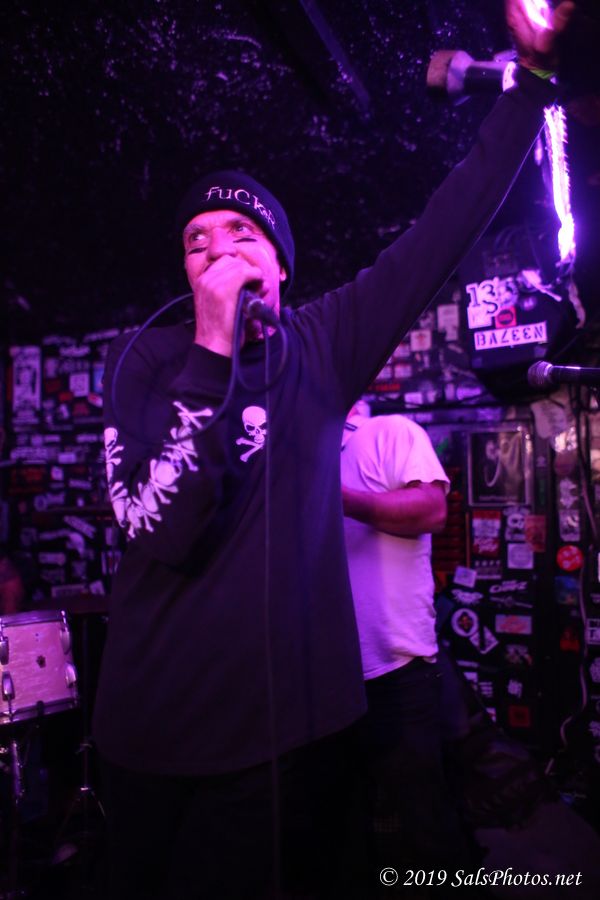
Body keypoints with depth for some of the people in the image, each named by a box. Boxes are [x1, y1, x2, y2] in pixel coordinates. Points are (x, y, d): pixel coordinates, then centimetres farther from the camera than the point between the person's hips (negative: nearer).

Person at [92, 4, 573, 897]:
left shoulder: (319, 346, 1)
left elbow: (445, 229, 0)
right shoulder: (148, 359, -6)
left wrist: (531, 74, 1)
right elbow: (161, 530, -20)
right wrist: (212, 351, -23)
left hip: (305, 710, 2)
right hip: (169, 729, -1)